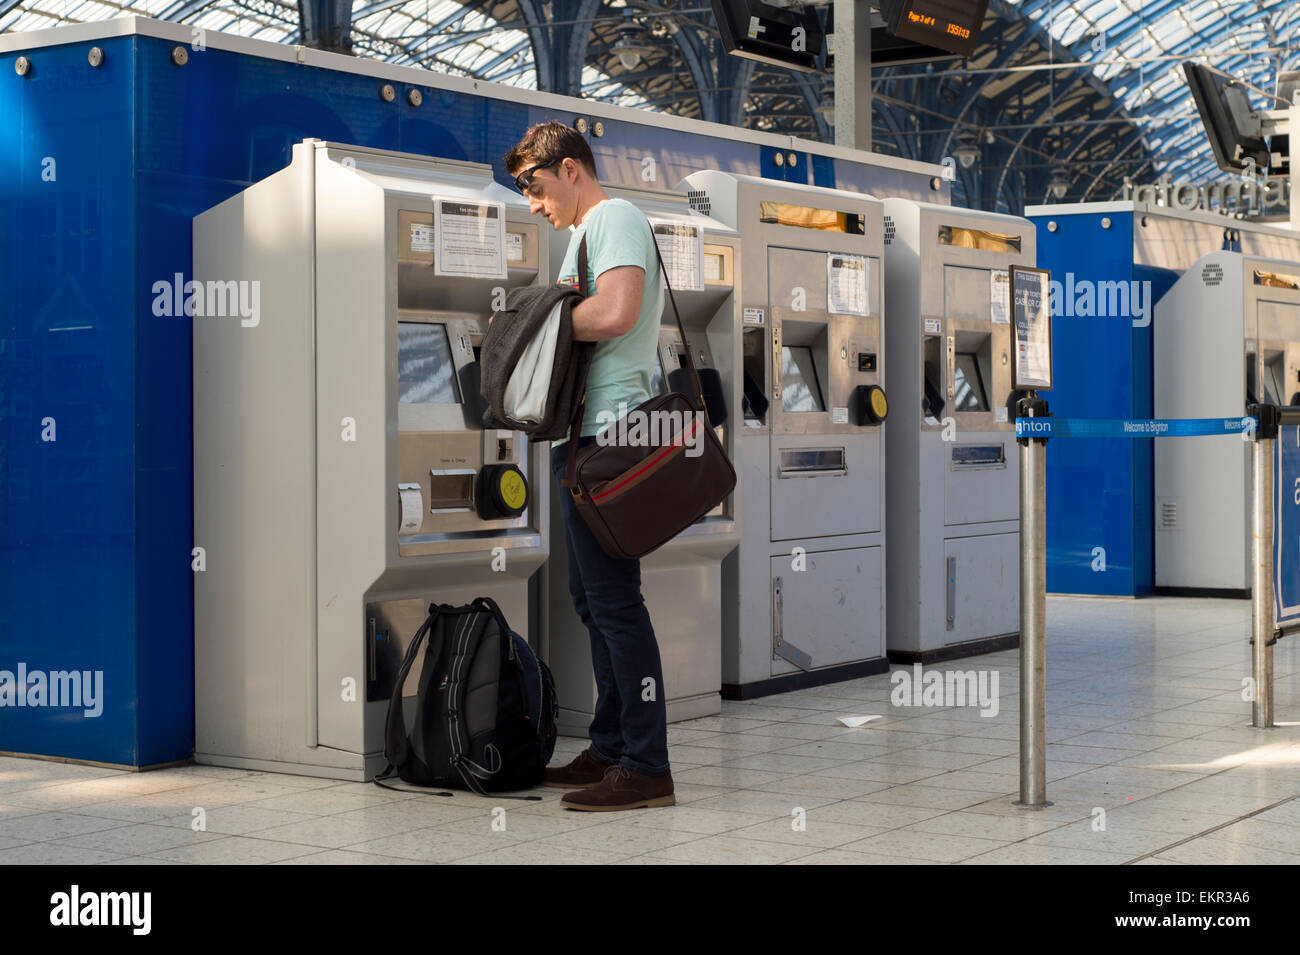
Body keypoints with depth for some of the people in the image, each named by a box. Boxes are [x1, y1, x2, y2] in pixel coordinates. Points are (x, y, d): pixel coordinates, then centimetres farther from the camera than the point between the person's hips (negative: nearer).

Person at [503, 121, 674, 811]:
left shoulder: (614, 217, -7)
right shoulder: (585, 232, 25)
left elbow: (614, 314, -23)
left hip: (607, 431, -11)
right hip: (581, 433, 11)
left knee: (614, 601, -11)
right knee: (593, 600, 13)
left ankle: (646, 767, -9)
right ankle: (610, 748, 21)